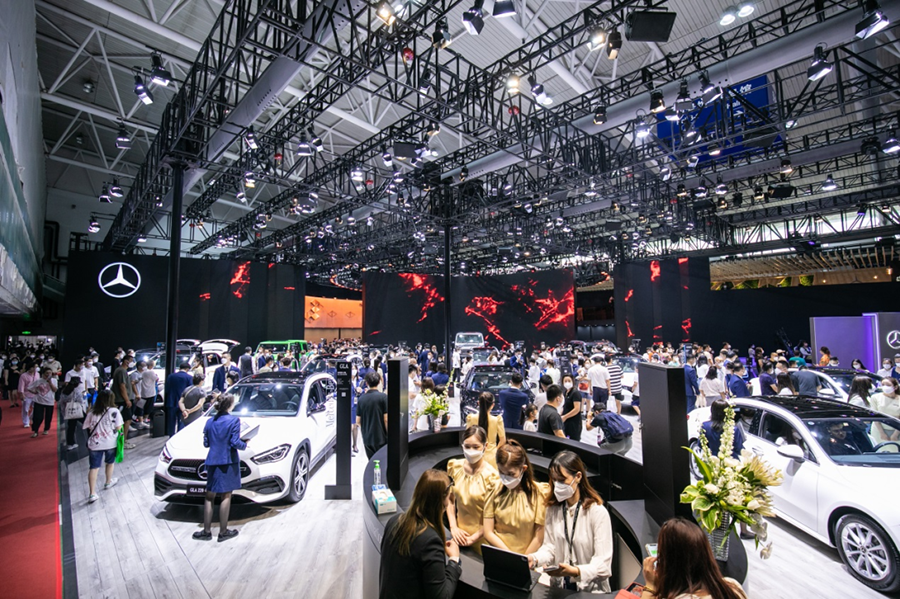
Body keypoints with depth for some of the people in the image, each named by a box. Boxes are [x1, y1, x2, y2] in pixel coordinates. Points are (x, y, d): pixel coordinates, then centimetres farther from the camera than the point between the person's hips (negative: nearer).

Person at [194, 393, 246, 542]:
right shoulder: (234, 420, -13)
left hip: (212, 462, 5)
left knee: (209, 497, 15)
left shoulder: (209, 421, 5)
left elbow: (206, 443, 9)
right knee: (226, 497, 5)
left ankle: (206, 531, 20)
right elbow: (235, 443, -16)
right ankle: (223, 532, 13)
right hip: (228, 462, -5)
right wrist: (244, 445, 4)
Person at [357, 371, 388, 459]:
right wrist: (388, 434, -3)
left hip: (367, 438, 4)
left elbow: (358, 421, 5)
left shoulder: (361, 398, 0)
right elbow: (386, 419, -13)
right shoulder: (383, 397, -11)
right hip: (381, 438, -4)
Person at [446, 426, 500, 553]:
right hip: (460, 534, 4)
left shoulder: (491, 476, -20)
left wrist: (473, 538, -10)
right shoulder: (455, 467, -7)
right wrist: (453, 527, -5)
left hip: (481, 538, -4)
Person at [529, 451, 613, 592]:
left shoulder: (598, 512, -13)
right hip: (558, 587, 2)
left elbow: (603, 565, -14)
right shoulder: (553, 508, 5)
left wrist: (575, 571, -29)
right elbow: (549, 547, 5)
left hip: (591, 590, -2)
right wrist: (534, 559, -14)